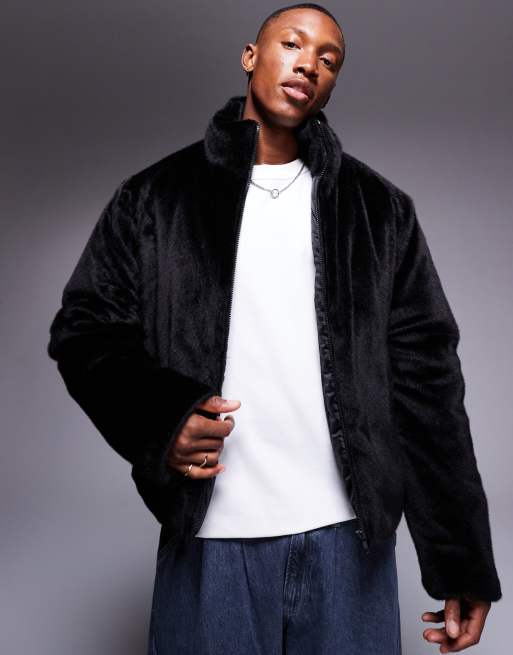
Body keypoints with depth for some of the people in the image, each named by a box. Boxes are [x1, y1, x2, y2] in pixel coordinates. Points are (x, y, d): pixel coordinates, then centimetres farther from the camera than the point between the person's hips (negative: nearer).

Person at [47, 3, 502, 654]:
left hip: (349, 540, 1)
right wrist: (154, 417, -15)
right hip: (208, 541, 0)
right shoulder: (157, 196, 5)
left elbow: (423, 374, 3)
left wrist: (461, 559, -1)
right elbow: (84, 330, 6)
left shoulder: (378, 208, 6)